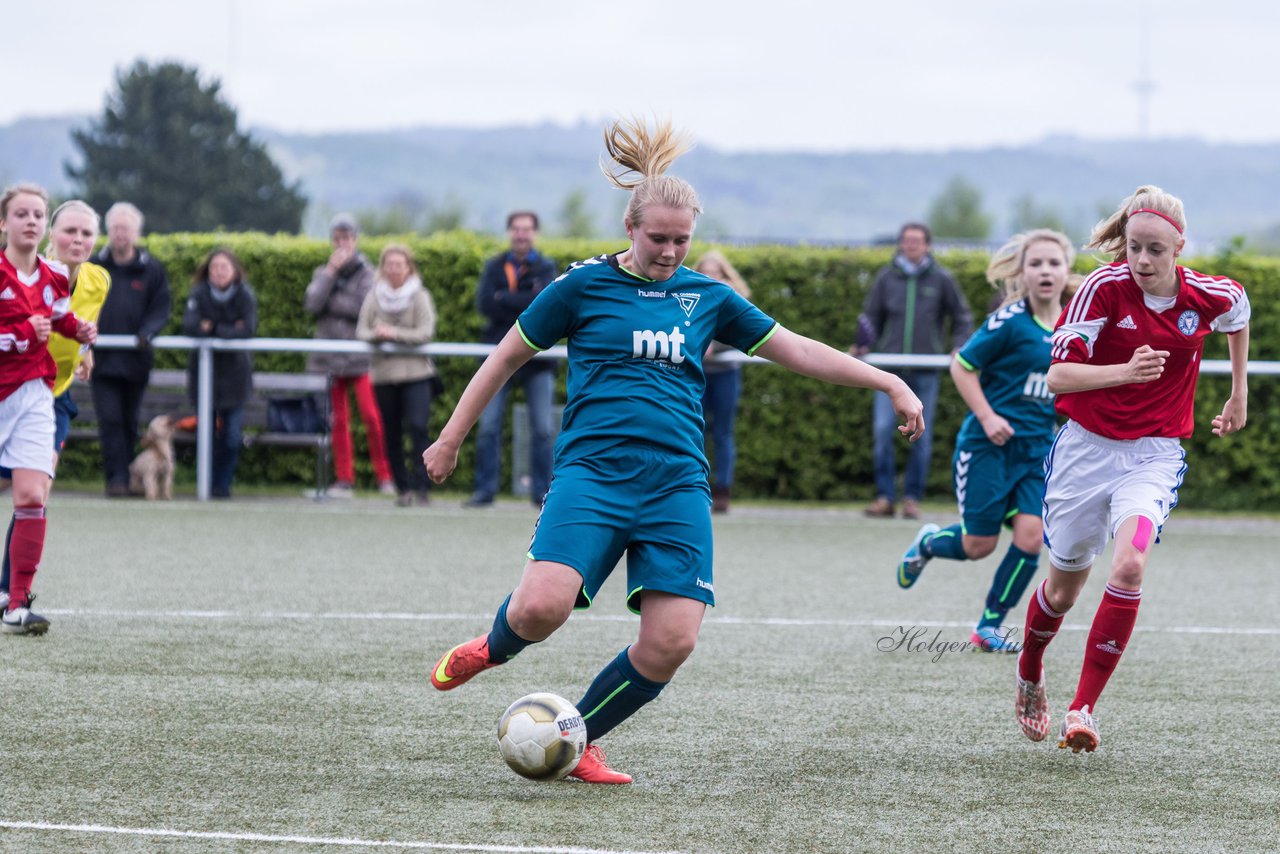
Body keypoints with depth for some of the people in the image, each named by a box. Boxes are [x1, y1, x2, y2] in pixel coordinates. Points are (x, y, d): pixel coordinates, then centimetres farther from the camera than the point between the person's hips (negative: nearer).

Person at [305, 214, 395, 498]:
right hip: (329, 355, 3)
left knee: (371, 416, -13)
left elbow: (365, 308, -11)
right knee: (338, 421, 4)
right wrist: (331, 271, -6)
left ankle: (385, 477, -7)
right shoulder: (323, 272, 13)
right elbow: (312, 304, -4)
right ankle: (344, 480, 9)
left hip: (360, 357, -3)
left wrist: (331, 303, -8)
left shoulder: (366, 272, 3)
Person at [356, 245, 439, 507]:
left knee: (419, 426, -18)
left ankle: (420, 486, -14)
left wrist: (395, 334, -17)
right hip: (384, 374, 3)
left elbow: (426, 332, -9)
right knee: (391, 434, 5)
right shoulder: (374, 297, 8)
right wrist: (376, 334, -16)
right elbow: (361, 331, 5)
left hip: (416, 371, -3)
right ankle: (402, 488, 15)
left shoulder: (420, 296, -1)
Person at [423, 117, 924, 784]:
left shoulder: (706, 297, 14)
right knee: (542, 606, -26)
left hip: (677, 485, 3)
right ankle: (492, 648, 12)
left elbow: (798, 351, 20)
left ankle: (576, 742, 10)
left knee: (672, 641, -12)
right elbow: (506, 357, 13)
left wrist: (888, 383, 15)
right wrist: (451, 440, 16)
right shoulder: (583, 285, 4)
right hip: (592, 471, -3)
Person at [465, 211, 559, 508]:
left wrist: (504, 299, -10)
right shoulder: (495, 267, 9)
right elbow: (484, 303, -6)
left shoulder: (546, 268, 5)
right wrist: (525, 305, -12)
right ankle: (485, 490, 2)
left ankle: (542, 491, 6)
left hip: (538, 358, -1)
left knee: (542, 429, 0)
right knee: (488, 426, -2)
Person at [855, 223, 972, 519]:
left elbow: (962, 318, 12)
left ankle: (912, 498, 10)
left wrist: (959, 347, -4)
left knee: (921, 436, 2)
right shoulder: (886, 277, 7)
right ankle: (886, 497, -1)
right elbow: (872, 317, 13)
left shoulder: (941, 279, 5)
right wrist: (862, 345, -3)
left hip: (926, 369, -1)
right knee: (882, 430, -10)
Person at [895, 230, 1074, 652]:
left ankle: (989, 626, 5)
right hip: (988, 444, -5)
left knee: (1030, 536, -11)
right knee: (978, 546, 0)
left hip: (1036, 448, 5)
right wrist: (987, 417, -16)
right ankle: (928, 543, 36)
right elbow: (962, 367, -8)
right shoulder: (1010, 322, -14)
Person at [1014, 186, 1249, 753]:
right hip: (1087, 446, 0)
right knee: (1063, 587, 12)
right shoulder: (1104, 287, -15)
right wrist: (1124, 371, -35)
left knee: (1129, 564, -26)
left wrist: (1239, 397, 26)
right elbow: (1057, 375, -19)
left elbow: (1239, 316, 18)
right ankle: (1029, 675, 45)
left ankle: (1084, 709, -20)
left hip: (1155, 452, 0)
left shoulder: (1209, 296, -8)